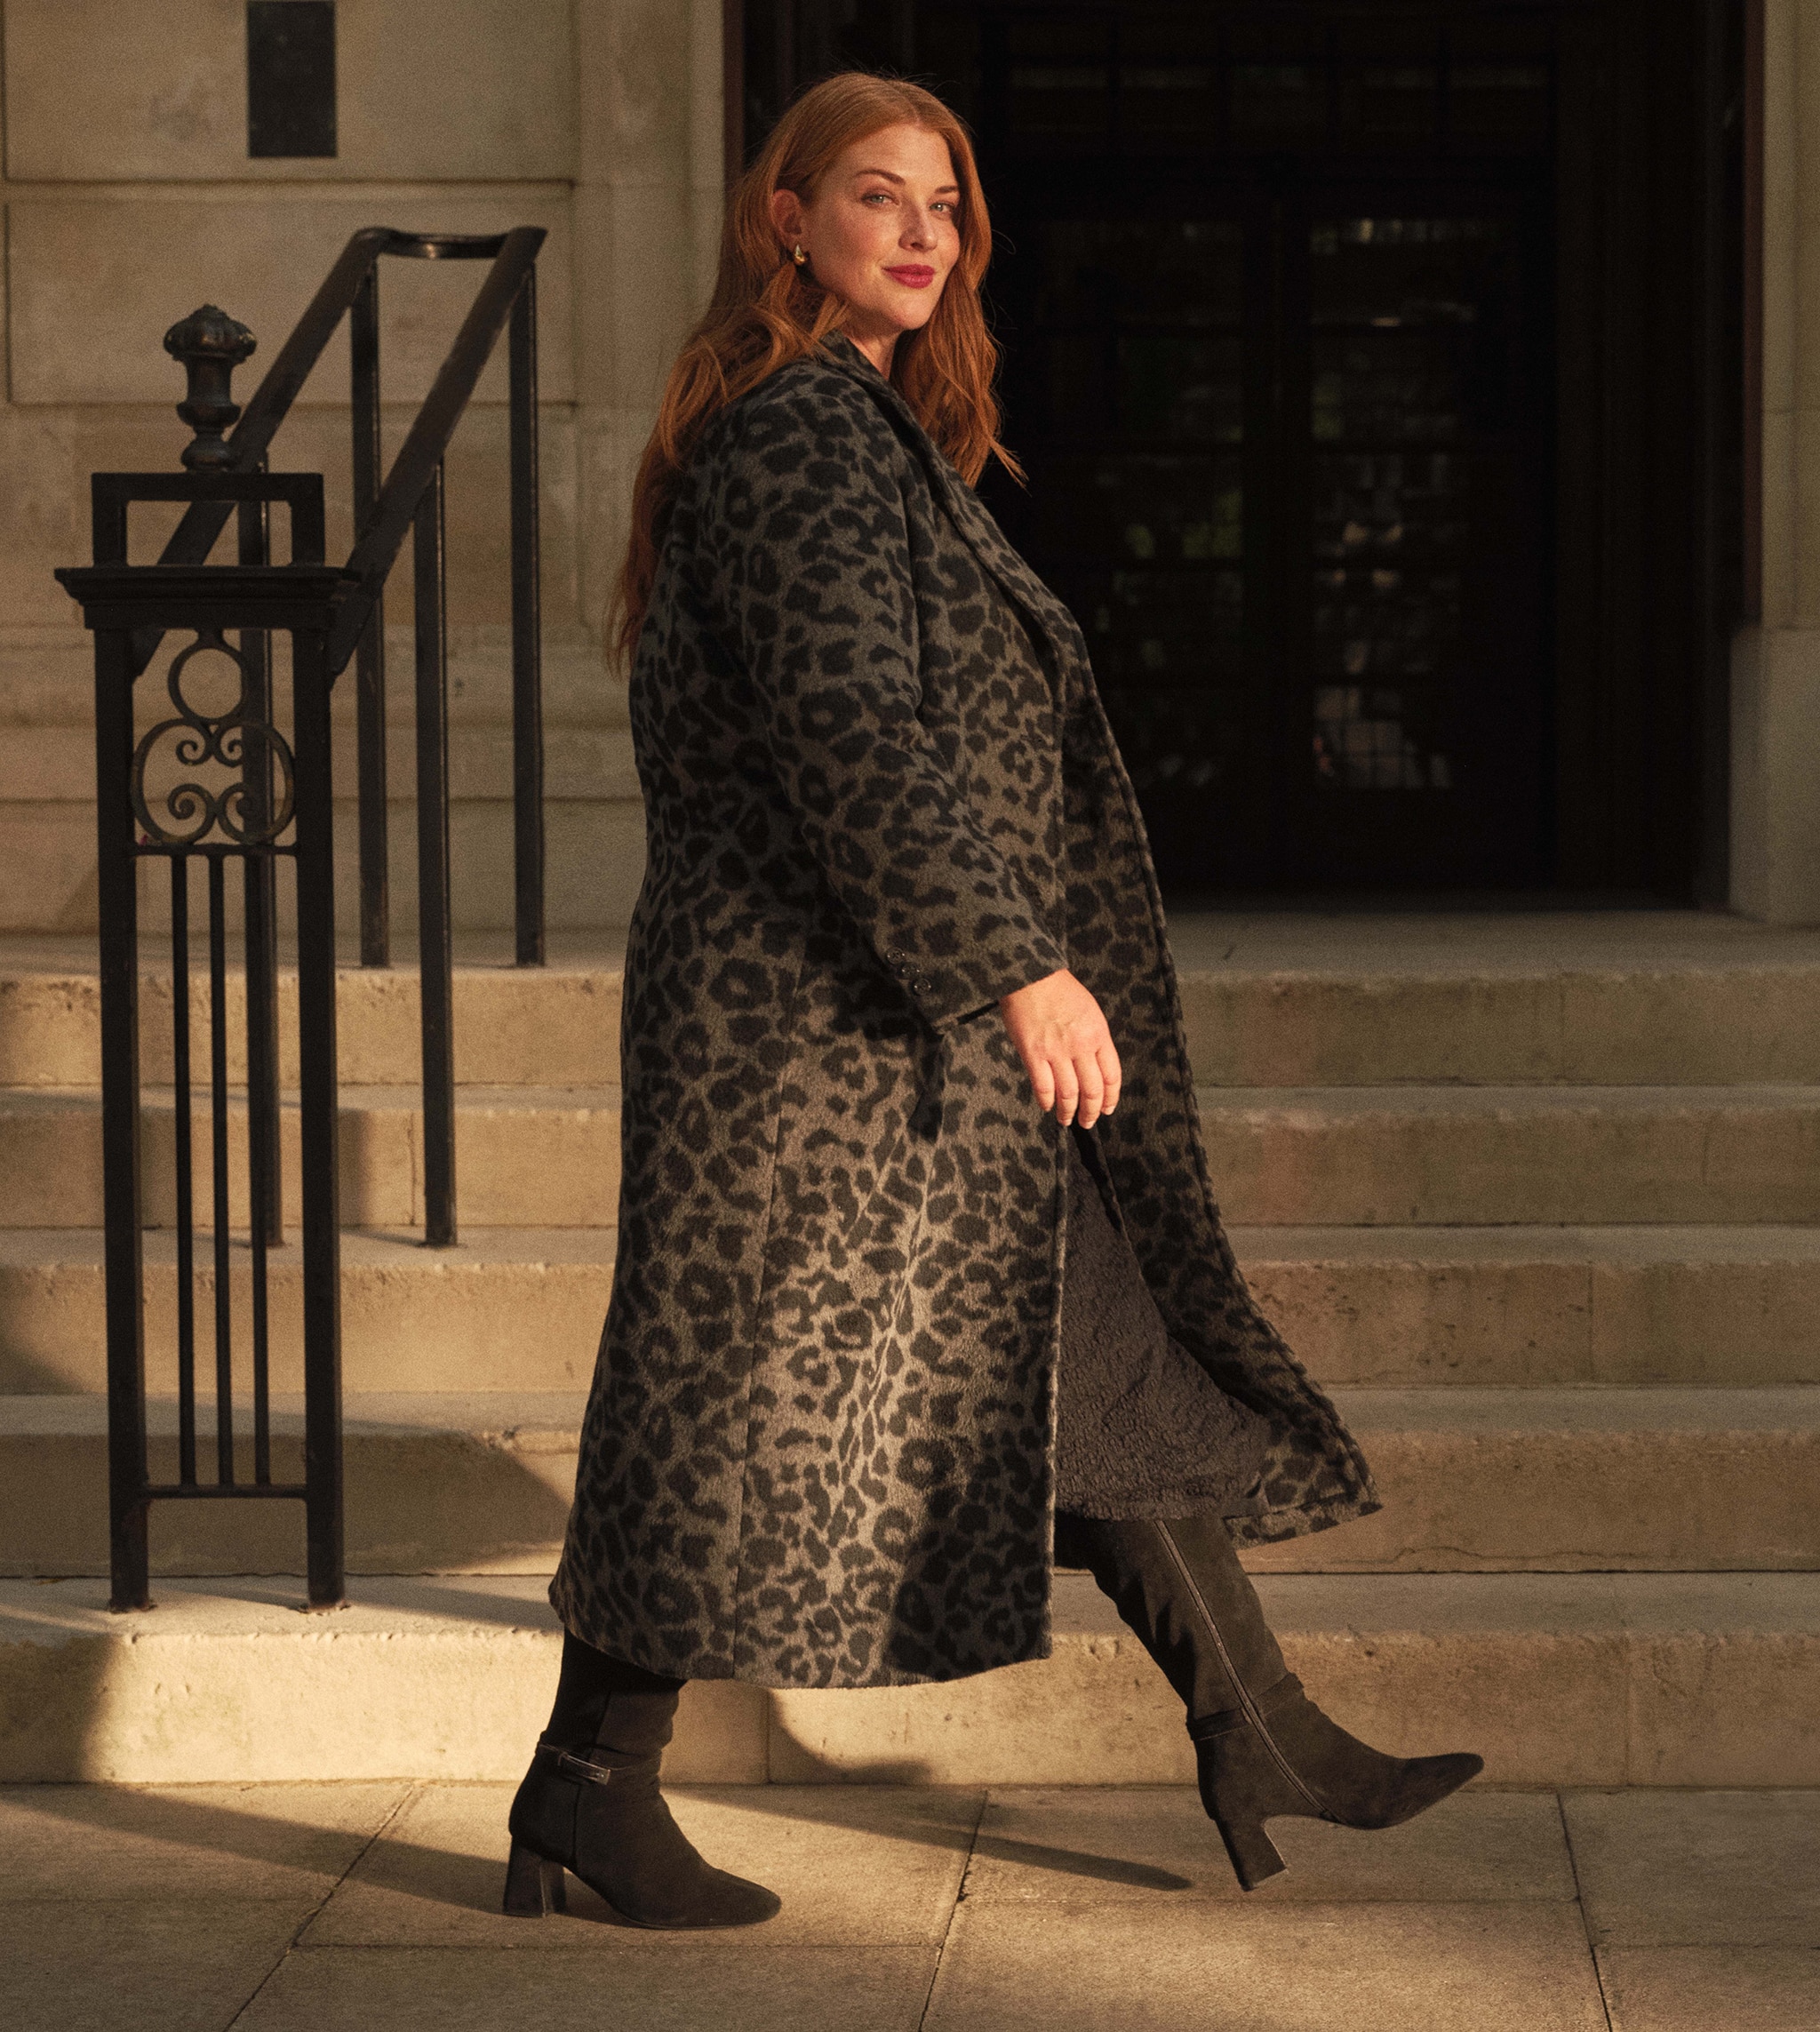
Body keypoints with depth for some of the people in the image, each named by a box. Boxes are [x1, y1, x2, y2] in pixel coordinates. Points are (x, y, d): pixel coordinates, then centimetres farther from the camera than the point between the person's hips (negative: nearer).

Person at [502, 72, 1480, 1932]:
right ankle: (591, 1786, 6)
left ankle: (1254, 1731, 16)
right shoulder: (801, 431, -14)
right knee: (759, 1380, -4)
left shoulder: (862, 430, 18)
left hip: (902, 1014, 11)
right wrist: (1020, 967, -23)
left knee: (1098, 1358, 11)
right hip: (814, 1010, -11)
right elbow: (855, 730, -23)